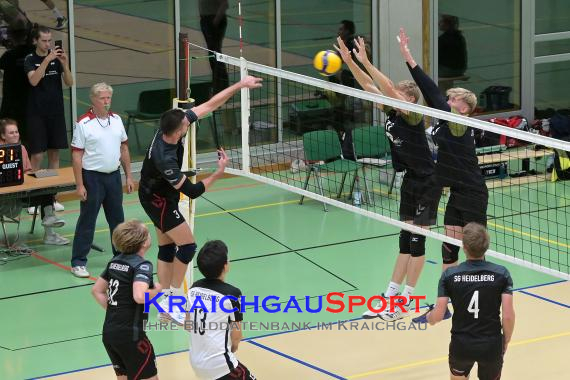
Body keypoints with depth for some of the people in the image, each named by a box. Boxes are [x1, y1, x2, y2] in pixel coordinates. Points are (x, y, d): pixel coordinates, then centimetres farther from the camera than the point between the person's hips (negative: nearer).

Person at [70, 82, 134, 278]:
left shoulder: (116, 120, 6)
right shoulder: (83, 124, -11)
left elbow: (124, 148, 14)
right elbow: (76, 155, -11)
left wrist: (129, 176, 11)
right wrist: (80, 185, -14)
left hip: (114, 176, 5)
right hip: (92, 177, -5)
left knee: (117, 218, 14)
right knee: (87, 221, -1)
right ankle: (78, 262, 5)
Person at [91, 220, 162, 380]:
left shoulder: (115, 261, 10)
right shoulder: (142, 265, -14)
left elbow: (97, 291, 18)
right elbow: (139, 296, -30)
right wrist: (156, 290, -11)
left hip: (109, 332, 8)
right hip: (130, 334, -8)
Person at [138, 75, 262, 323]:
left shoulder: (171, 127, -19)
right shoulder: (164, 158, -38)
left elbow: (209, 105, -12)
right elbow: (192, 192, -29)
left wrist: (240, 85, -15)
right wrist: (219, 173, -25)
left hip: (157, 196, 8)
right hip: (159, 201, -8)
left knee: (167, 249, 12)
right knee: (187, 246, -5)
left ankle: (167, 303, 18)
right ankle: (174, 299, 5)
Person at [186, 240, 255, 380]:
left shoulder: (194, 288, 1)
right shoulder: (231, 294, -16)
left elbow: (188, 325, 11)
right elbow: (236, 336, -10)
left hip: (196, 361, 8)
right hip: (219, 362, -8)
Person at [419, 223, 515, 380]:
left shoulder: (450, 275, -7)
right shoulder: (501, 274, -8)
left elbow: (438, 315, -8)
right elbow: (508, 316, -12)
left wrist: (429, 317, 15)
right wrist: (506, 341, 6)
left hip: (461, 345, 1)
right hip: (491, 346, -1)